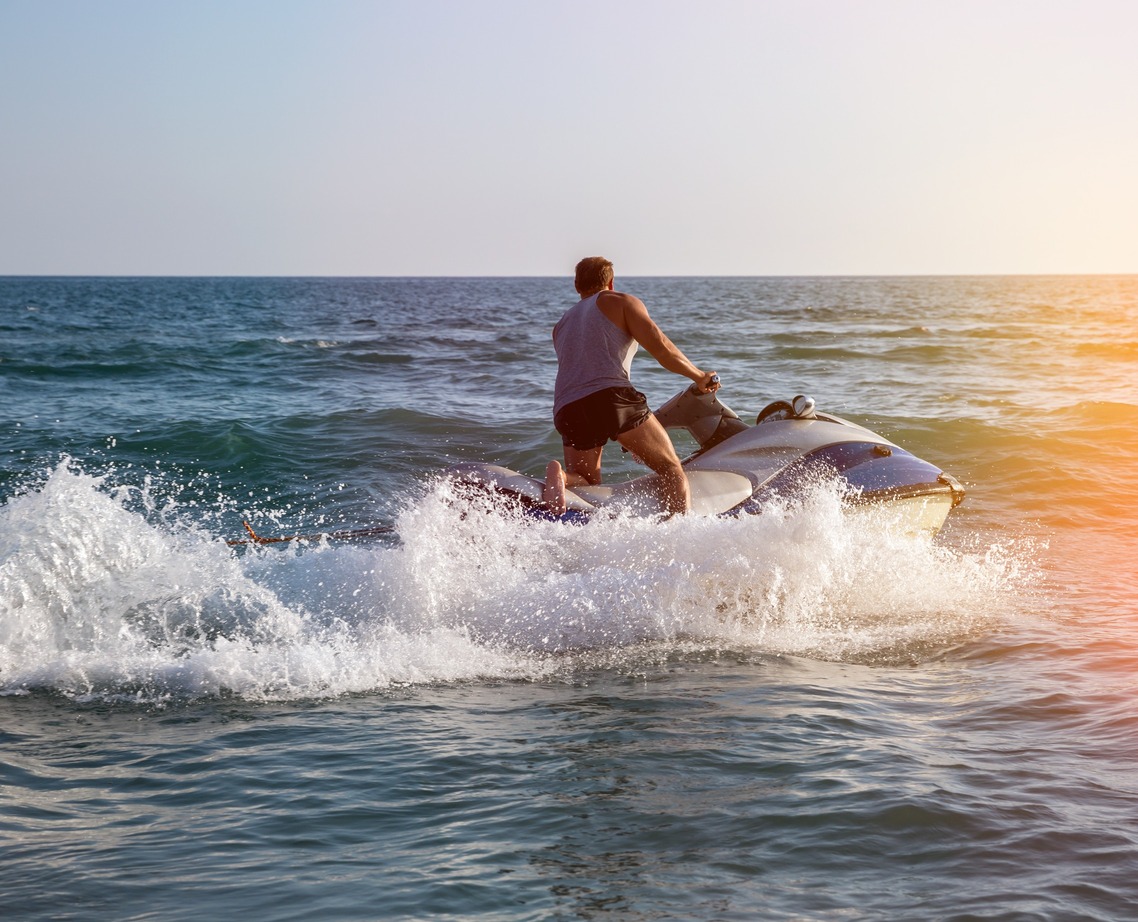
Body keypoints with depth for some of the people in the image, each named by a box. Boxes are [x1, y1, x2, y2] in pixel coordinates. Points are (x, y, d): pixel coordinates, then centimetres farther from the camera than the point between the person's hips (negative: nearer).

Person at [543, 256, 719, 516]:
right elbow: (660, 348, 1)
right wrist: (700, 377, 15)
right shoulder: (620, 302, 14)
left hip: (567, 410, 5)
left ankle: (561, 476, -16)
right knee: (671, 468, 5)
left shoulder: (561, 325, 32)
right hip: (611, 396, -5)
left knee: (586, 482, 18)